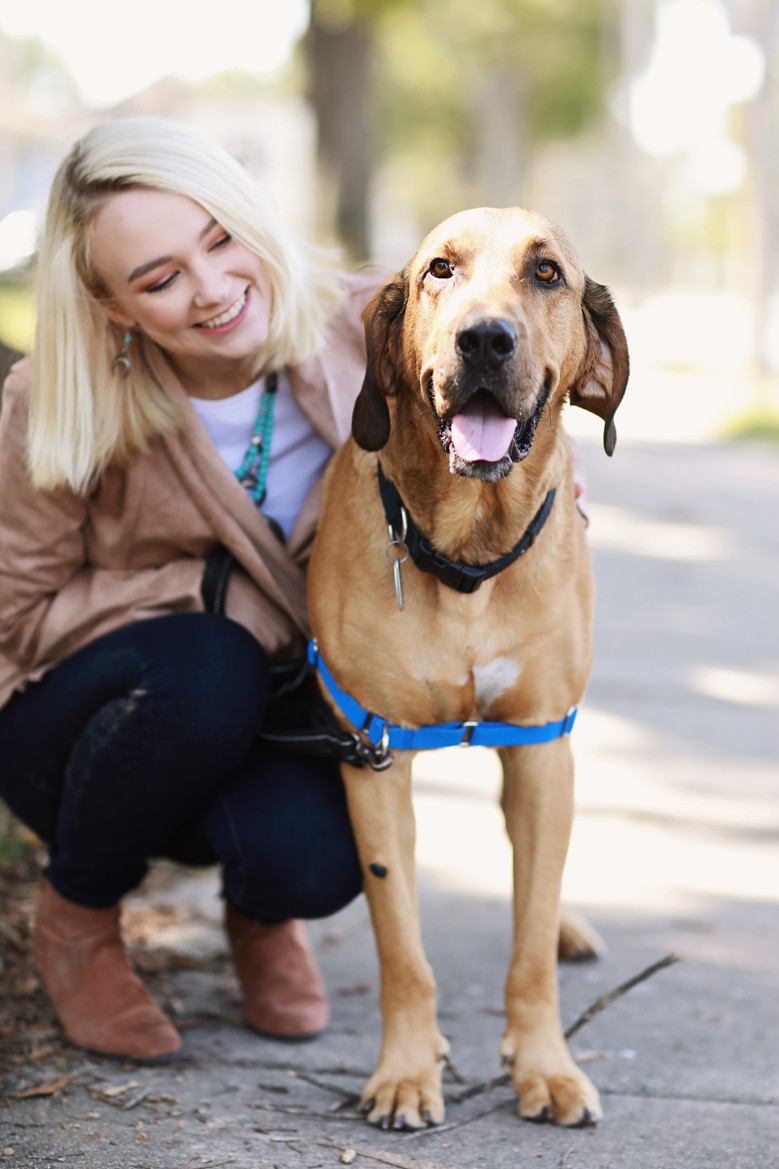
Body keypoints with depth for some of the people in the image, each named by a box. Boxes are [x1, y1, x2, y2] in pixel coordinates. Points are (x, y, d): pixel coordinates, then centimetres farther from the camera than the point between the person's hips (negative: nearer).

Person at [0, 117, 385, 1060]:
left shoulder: (357, 333, -17)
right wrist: (219, 593, -24)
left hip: (285, 707, 1)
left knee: (312, 860, -32)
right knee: (204, 667, -36)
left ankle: (261, 911, 9)